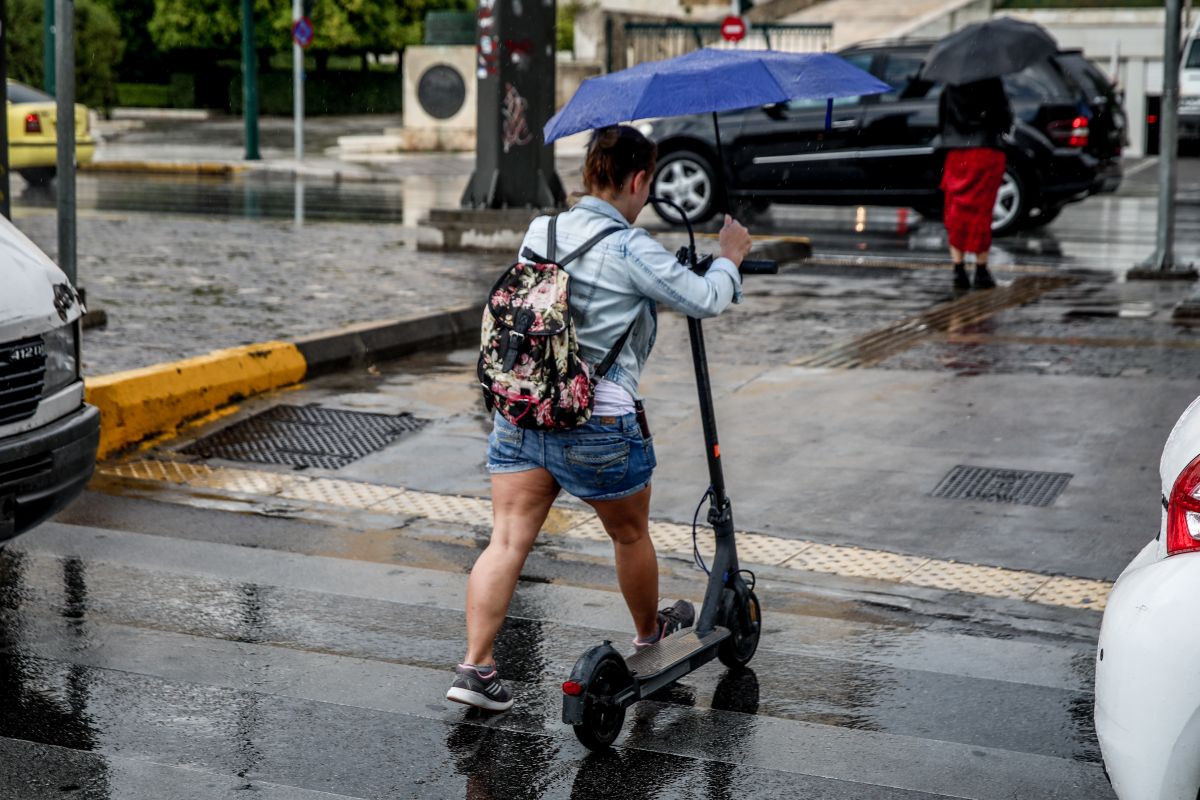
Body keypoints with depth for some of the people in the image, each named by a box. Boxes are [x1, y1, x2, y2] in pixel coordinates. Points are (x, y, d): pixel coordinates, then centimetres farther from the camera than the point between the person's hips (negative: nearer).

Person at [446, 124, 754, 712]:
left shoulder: (539, 232, 7)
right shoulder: (630, 249, -13)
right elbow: (705, 300, -7)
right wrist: (729, 258, 13)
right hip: (598, 423, -5)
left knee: (507, 539, 2)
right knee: (630, 534, 19)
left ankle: (476, 665, -7)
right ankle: (649, 633, 42)